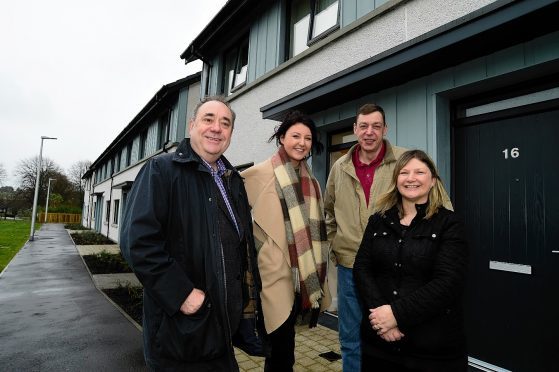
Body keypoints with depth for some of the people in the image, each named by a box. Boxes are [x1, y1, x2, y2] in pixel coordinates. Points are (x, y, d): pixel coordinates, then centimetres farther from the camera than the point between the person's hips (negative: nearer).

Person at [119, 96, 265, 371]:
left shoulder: (234, 180, 9)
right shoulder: (160, 170, -11)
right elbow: (137, 240, -19)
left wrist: (247, 294, 9)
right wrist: (181, 293, -22)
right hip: (179, 325, -6)